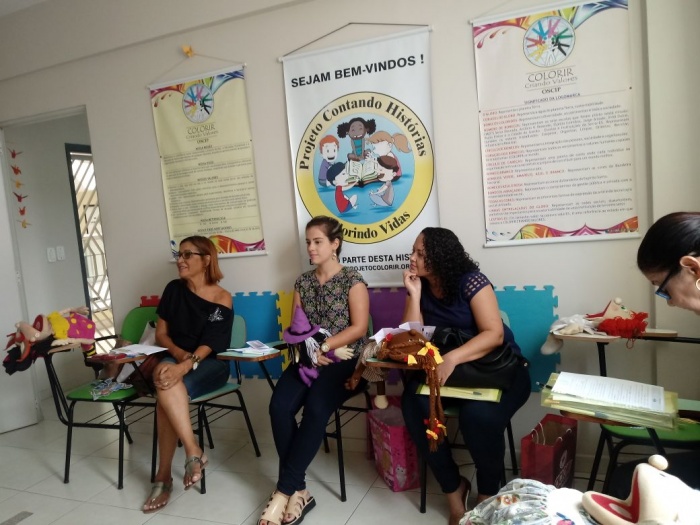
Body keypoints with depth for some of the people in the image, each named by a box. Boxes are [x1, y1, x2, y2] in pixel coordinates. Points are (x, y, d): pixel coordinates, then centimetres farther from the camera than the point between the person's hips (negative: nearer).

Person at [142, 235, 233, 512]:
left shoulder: (221, 299, -7)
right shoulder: (174, 289, 6)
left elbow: (209, 346, -15)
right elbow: (161, 334, 7)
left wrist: (186, 365, -34)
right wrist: (178, 353, -13)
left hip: (211, 365, -3)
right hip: (175, 358, 3)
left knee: (167, 392, -32)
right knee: (165, 378, -33)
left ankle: (164, 475, -20)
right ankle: (193, 452, -31)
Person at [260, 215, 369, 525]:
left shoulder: (352, 280, -1)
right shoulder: (303, 282, 14)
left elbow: (359, 328, -9)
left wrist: (323, 347, -19)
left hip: (344, 360, -4)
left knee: (315, 407, -30)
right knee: (279, 407, -23)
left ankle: (285, 490, -17)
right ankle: (297, 491, -12)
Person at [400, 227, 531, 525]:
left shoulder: (470, 281, -14)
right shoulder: (422, 287, 3)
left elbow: (494, 334, -24)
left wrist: (454, 358, -38)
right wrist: (414, 294, -12)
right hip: (449, 370, 5)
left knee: (479, 414, -34)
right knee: (414, 402, -24)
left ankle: (487, 495, -3)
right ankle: (454, 488, -4)